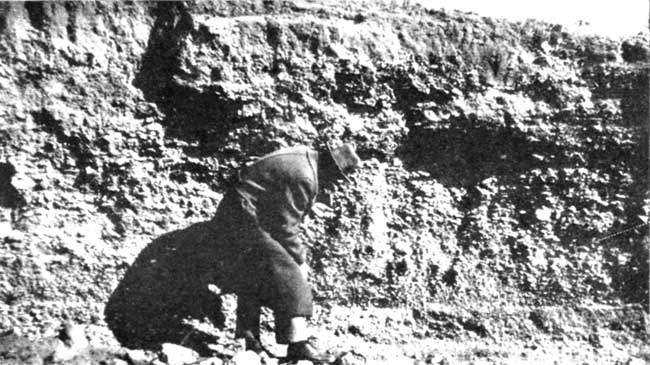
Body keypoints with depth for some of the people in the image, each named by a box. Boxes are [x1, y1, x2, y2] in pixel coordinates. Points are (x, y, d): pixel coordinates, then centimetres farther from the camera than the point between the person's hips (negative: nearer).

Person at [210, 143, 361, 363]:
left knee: (249, 280, 15)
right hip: (247, 221, -11)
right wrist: (300, 260, -5)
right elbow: (285, 226, -16)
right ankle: (298, 344, -13)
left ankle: (250, 341, 22)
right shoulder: (304, 178, -21)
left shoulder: (303, 156, 10)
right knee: (288, 277, -12)